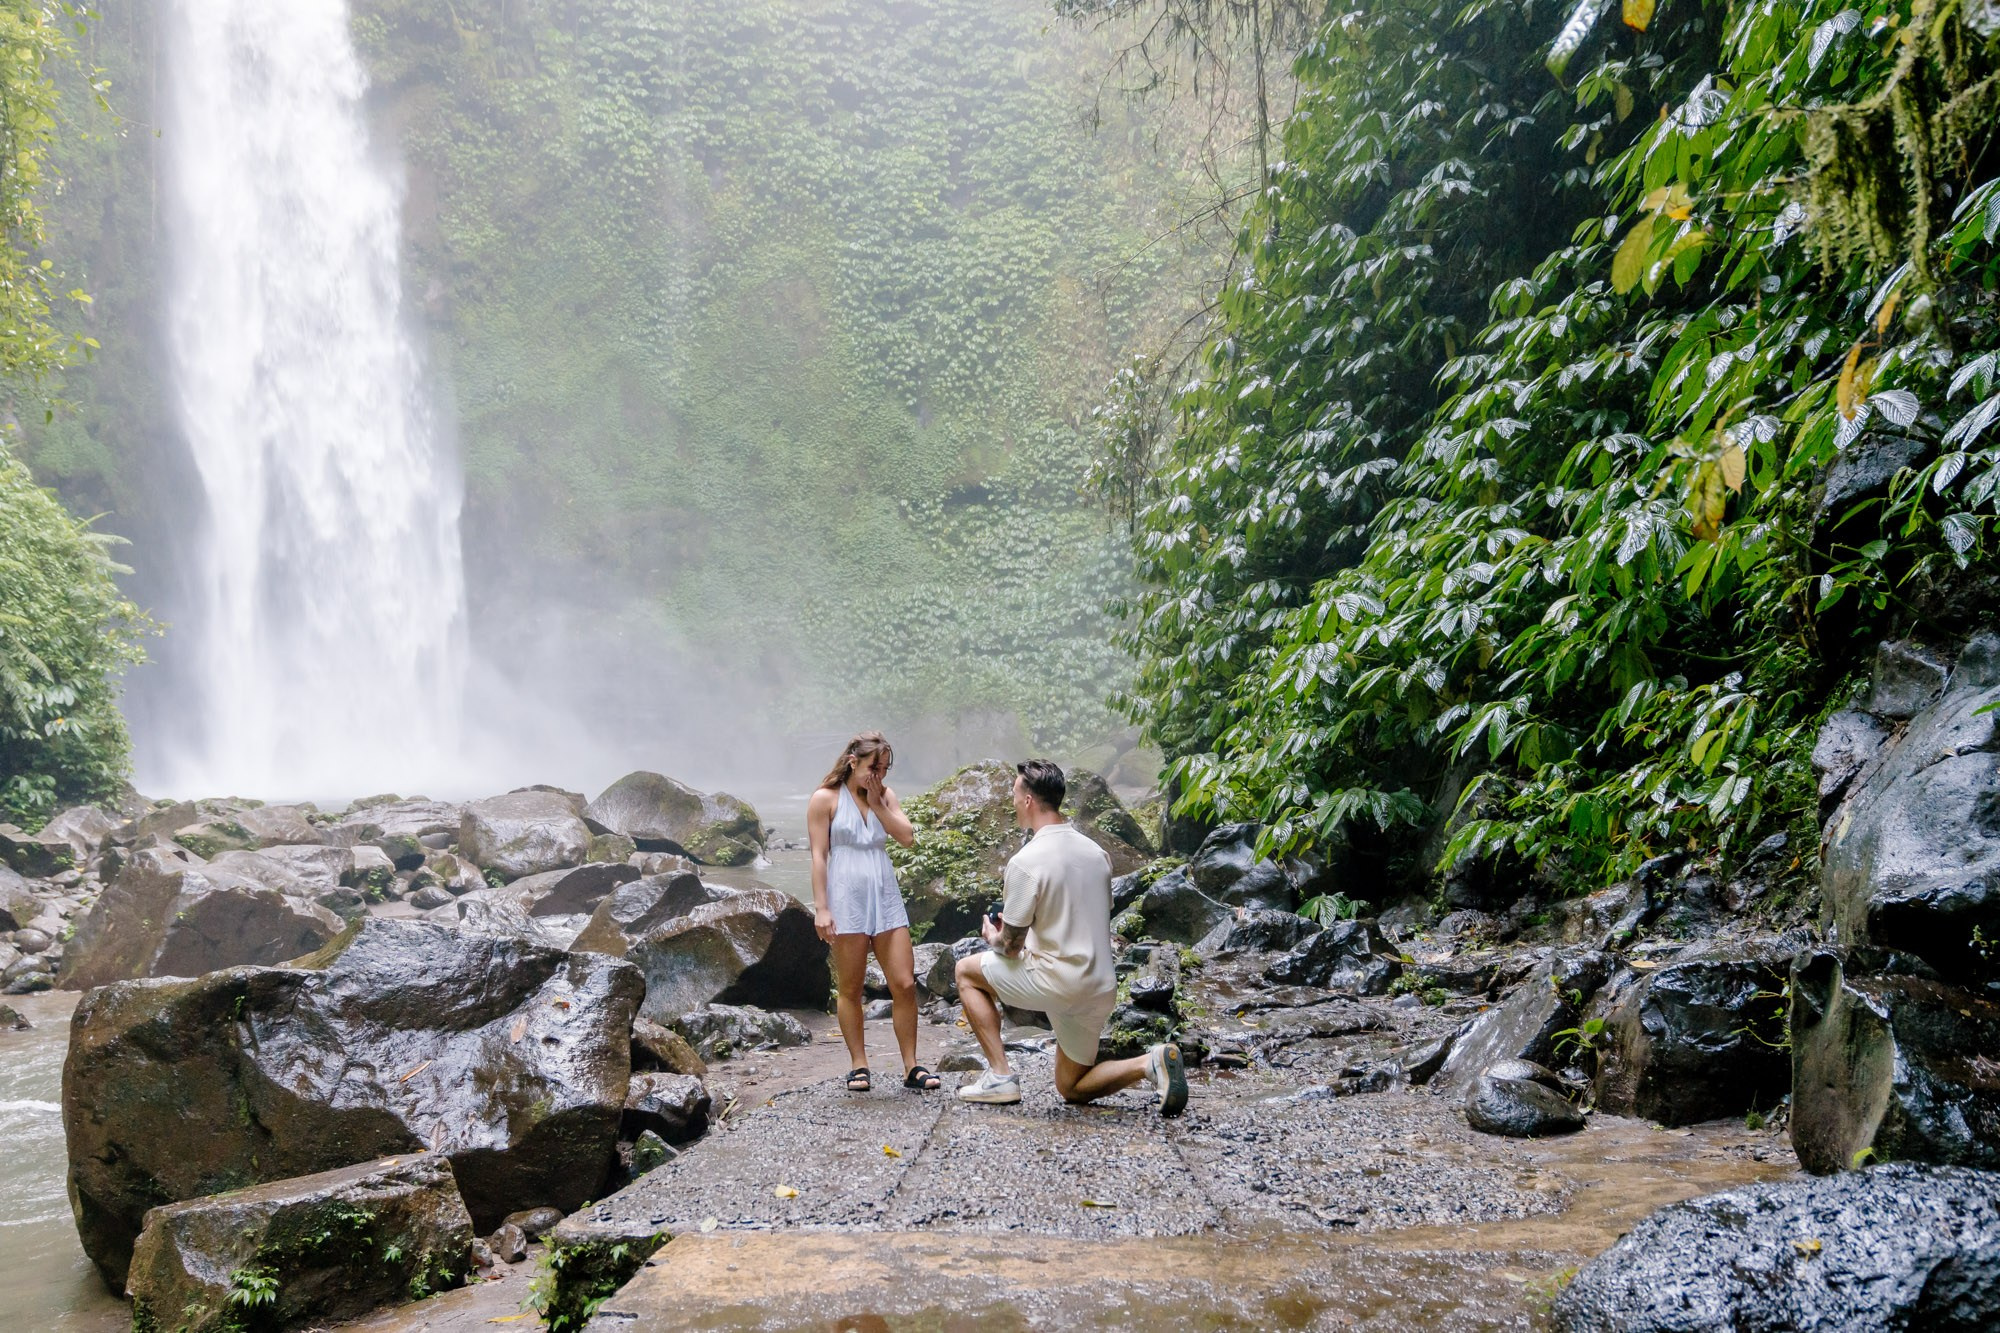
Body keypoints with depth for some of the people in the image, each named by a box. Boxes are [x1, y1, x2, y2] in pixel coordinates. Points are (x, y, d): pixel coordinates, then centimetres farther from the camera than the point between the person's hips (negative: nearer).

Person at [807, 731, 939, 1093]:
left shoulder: (885, 796, 12)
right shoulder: (826, 799, -2)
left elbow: (907, 837, 0)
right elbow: (819, 856, -5)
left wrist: (876, 802, -4)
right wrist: (821, 908, -10)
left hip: (885, 899, 4)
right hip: (846, 902, -4)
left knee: (905, 984, -1)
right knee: (850, 990, 3)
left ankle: (911, 1067, 7)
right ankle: (859, 1066, 13)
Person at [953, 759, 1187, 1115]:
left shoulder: (1026, 862, -15)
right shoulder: (1095, 851, 8)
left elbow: (1011, 947, -11)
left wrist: (994, 938, 13)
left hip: (1058, 982, -8)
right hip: (1101, 988, 8)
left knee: (967, 970, 13)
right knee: (1073, 1089, 22)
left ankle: (1000, 1077, 6)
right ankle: (1150, 1064, -4)